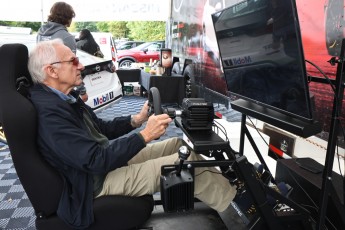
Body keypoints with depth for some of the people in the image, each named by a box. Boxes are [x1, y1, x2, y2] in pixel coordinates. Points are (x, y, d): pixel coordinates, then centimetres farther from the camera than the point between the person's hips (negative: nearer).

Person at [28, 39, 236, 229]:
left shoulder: (63, 97, 5)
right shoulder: (49, 111, -27)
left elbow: (101, 129, 11)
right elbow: (96, 161, -29)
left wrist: (136, 120, -3)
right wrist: (144, 135, -26)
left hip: (106, 156, 10)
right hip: (98, 180, -10)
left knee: (178, 145, 7)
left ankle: (223, 182, 18)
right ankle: (233, 198, 10)